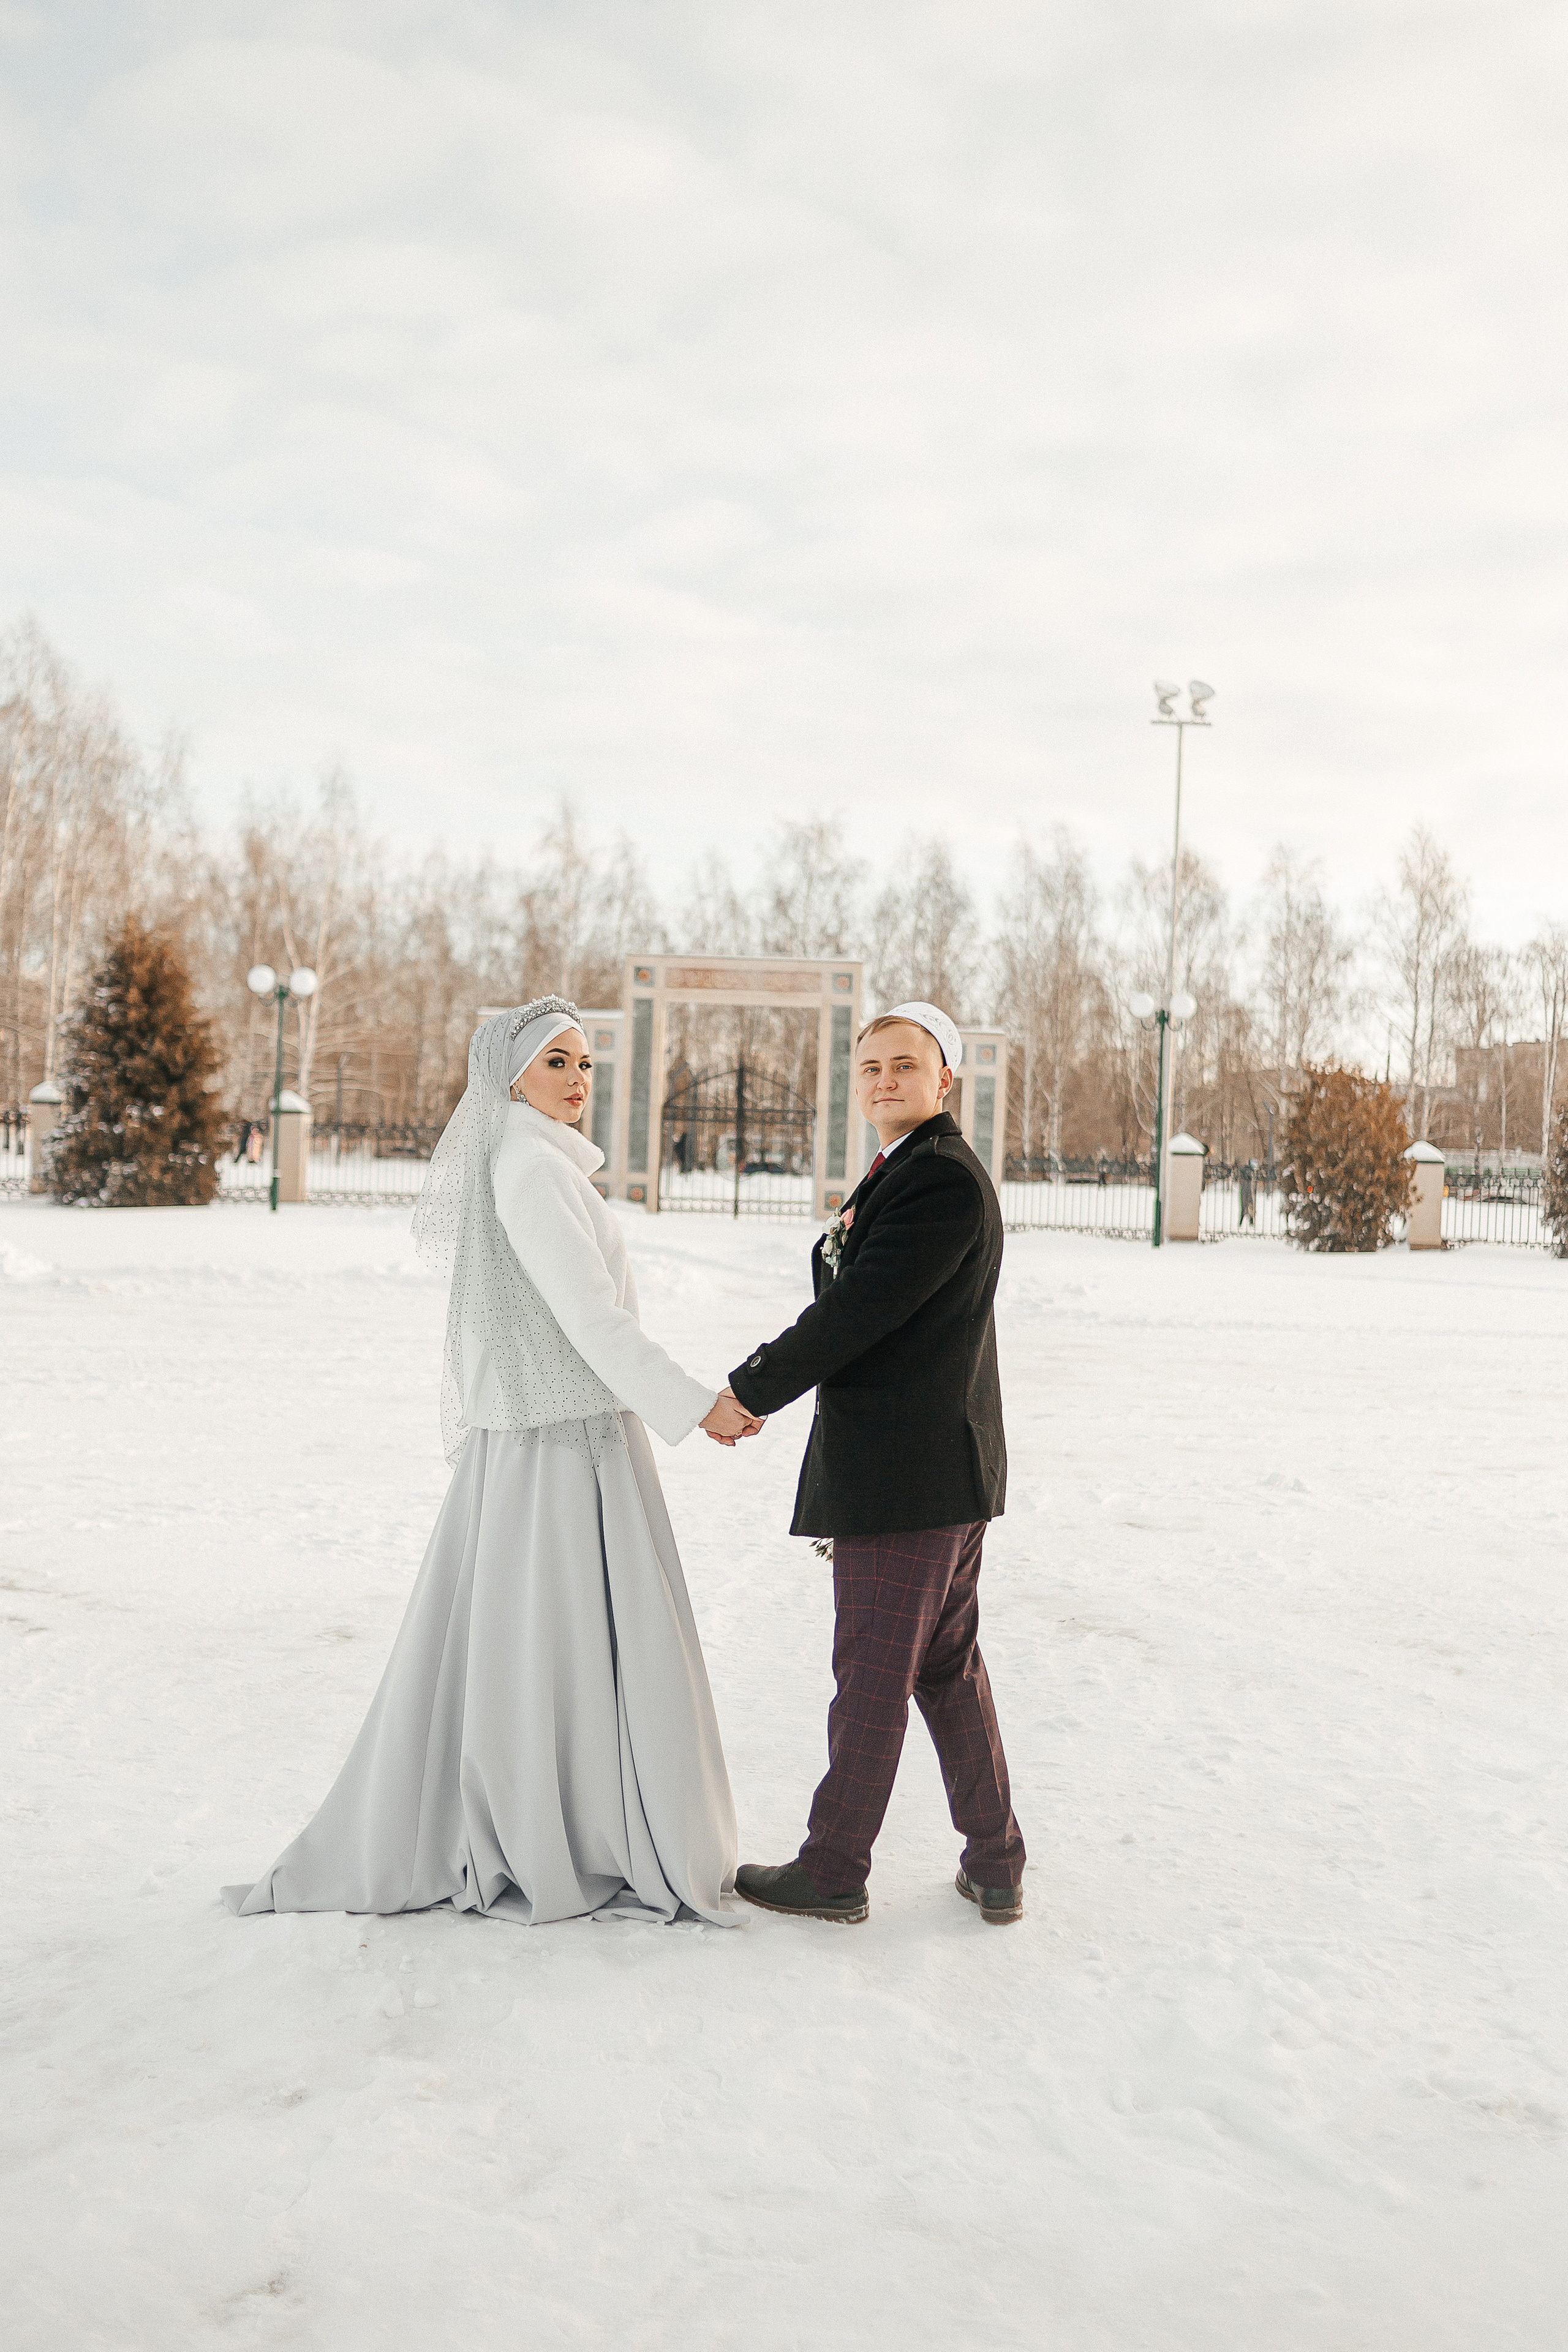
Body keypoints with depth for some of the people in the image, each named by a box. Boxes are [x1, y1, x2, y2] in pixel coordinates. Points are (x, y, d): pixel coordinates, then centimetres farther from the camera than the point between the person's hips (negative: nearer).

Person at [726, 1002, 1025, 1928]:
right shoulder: (904, 1175, 16)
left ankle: (835, 1870, 19)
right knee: (949, 1667, 17)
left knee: (872, 1675, 3)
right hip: (948, 1469, 10)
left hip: (904, 1476, -10)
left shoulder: (941, 1178, -17)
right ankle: (996, 1867, 27)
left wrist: (747, 1393, -13)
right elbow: (848, 1303, 16)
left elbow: (858, 1312, -20)